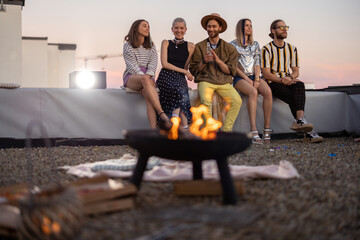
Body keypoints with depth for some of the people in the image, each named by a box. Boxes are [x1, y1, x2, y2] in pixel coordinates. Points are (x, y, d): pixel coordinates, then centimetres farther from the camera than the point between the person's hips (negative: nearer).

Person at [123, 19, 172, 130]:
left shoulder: (151, 46, 20)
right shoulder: (128, 46, 8)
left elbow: (153, 63, 4)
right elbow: (131, 65, -5)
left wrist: (148, 75, -17)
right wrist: (143, 77, -21)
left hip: (147, 77, 2)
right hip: (131, 77, -2)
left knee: (148, 93, -35)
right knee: (145, 79, -39)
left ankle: (153, 130, -54)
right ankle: (162, 115, -51)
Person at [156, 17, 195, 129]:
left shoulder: (190, 46, 15)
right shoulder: (166, 43, 14)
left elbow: (186, 68, 14)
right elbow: (164, 64, 1)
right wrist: (184, 71, -4)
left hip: (180, 78, 1)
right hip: (166, 77, -1)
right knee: (181, 91, -35)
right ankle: (184, 126, -39)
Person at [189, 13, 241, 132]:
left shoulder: (229, 48, 11)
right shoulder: (199, 47, 9)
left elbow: (231, 71, 6)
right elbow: (193, 70, 9)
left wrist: (218, 61, -9)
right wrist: (204, 62, -10)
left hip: (224, 82, 2)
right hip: (205, 80, -1)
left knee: (237, 100, -27)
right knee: (206, 100, -34)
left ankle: (226, 131, -17)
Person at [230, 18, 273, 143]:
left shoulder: (255, 44, 20)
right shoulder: (233, 45, 6)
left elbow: (257, 63, 11)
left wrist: (257, 79, -6)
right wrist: (247, 79, -11)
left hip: (254, 76, 4)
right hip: (239, 77, -4)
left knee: (268, 92, -28)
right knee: (253, 92, -36)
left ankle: (267, 130, -28)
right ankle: (253, 131, -42)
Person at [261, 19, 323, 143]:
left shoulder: (292, 49, 15)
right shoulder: (267, 49, -1)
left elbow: (296, 71, 10)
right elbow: (266, 73, -9)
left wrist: (290, 77, -15)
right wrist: (282, 80, -22)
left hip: (290, 81, 4)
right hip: (273, 83, -3)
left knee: (300, 85, -34)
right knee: (293, 97, -32)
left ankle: (299, 121, -52)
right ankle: (308, 132, -41)